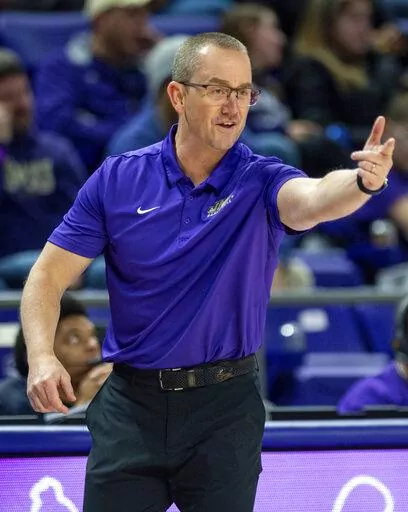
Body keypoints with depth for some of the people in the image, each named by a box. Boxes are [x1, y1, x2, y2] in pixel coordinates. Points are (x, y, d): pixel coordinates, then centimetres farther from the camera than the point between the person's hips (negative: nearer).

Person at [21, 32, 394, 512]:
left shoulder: (260, 182, -7)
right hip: (130, 404, 1)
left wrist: (363, 181, -53)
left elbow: (311, 199, -30)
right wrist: (41, 355, -18)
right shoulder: (117, 179, -1)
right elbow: (48, 275, 0)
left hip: (224, 406, -1)